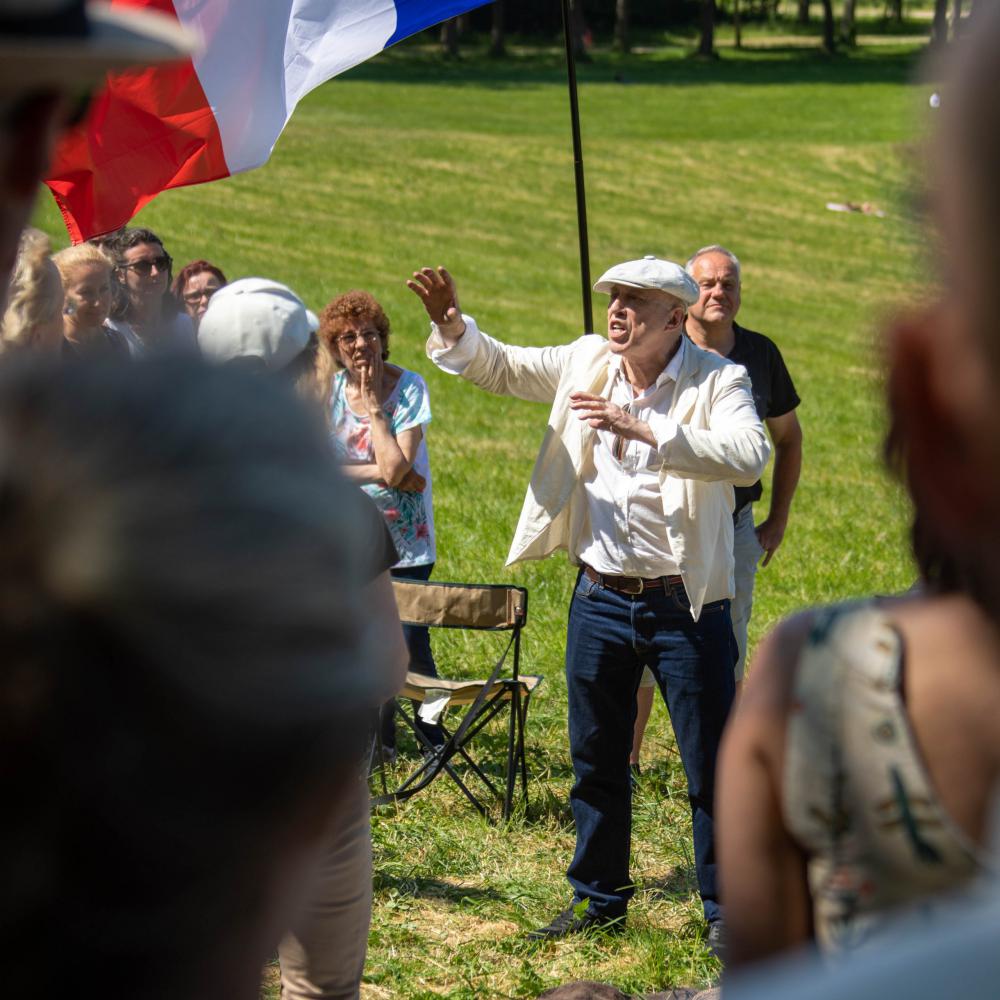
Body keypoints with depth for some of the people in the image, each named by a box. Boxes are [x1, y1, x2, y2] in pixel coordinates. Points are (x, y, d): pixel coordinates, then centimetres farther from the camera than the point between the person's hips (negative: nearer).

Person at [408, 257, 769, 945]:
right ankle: (601, 900, 31)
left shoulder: (718, 380, -11)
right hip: (600, 598, 5)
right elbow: (500, 366, 10)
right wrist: (454, 328, -11)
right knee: (596, 761, 15)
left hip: (685, 605, -5)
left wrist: (644, 431, -34)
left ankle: (726, 909, 17)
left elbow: (748, 457, -29)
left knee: (713, 767, 2)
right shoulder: (588, 363, 3)